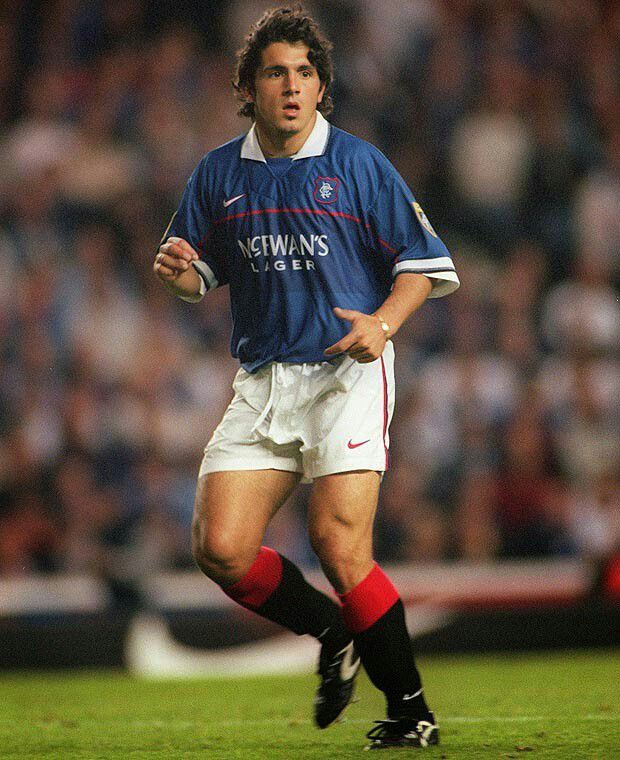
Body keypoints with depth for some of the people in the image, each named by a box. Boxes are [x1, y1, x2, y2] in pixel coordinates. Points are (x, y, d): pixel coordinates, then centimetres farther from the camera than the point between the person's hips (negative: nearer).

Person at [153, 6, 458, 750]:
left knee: (338, 542, -17)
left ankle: (410, 710, -4)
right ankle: (335, 636, 18)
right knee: (220, 548, -8)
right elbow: (201, 272, 19)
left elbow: (424, 262, 2)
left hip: (347, 372, -4)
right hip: (261, 382, 4)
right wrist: (177, 270, -5)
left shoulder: (358, 165, -2)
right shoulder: (219, 173, 8)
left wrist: (383, 322, -17)